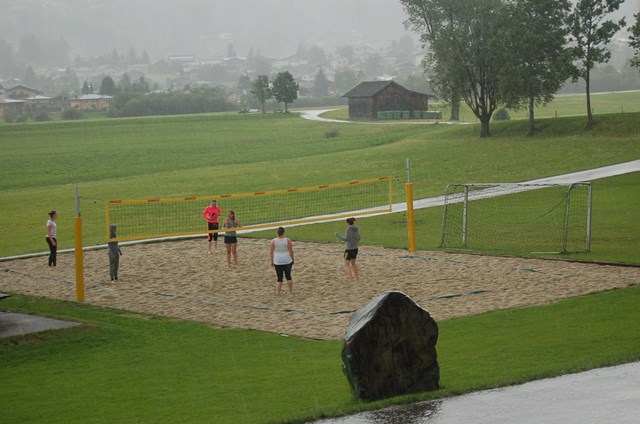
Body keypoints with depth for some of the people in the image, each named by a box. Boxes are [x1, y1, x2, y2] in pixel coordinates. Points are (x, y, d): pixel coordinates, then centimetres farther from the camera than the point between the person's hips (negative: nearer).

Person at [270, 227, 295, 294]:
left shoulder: (273, 241, -6)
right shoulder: (288, 241, -8)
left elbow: (271, 252, -2)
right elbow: (291, 251, -5)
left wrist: (272, 261, 8)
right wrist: (292, 259, 8)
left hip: (277, 262, 0)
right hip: (287, 261, 0)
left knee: (279, 278, 7)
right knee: (288, 276, 13)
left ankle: (277, 292, 1)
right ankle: (290, 291, 17)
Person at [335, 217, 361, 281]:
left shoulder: (348, 229, -17)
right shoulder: (357, 228, 2)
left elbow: (346, 239, -19)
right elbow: (358, 239, 8)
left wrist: (338, 236, -9)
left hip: (349, 249, -7)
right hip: (355, 248, 7)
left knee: (347, 265, 1)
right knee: (353, 263, 25)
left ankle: (350, 277, -11)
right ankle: (357, 276, 29)